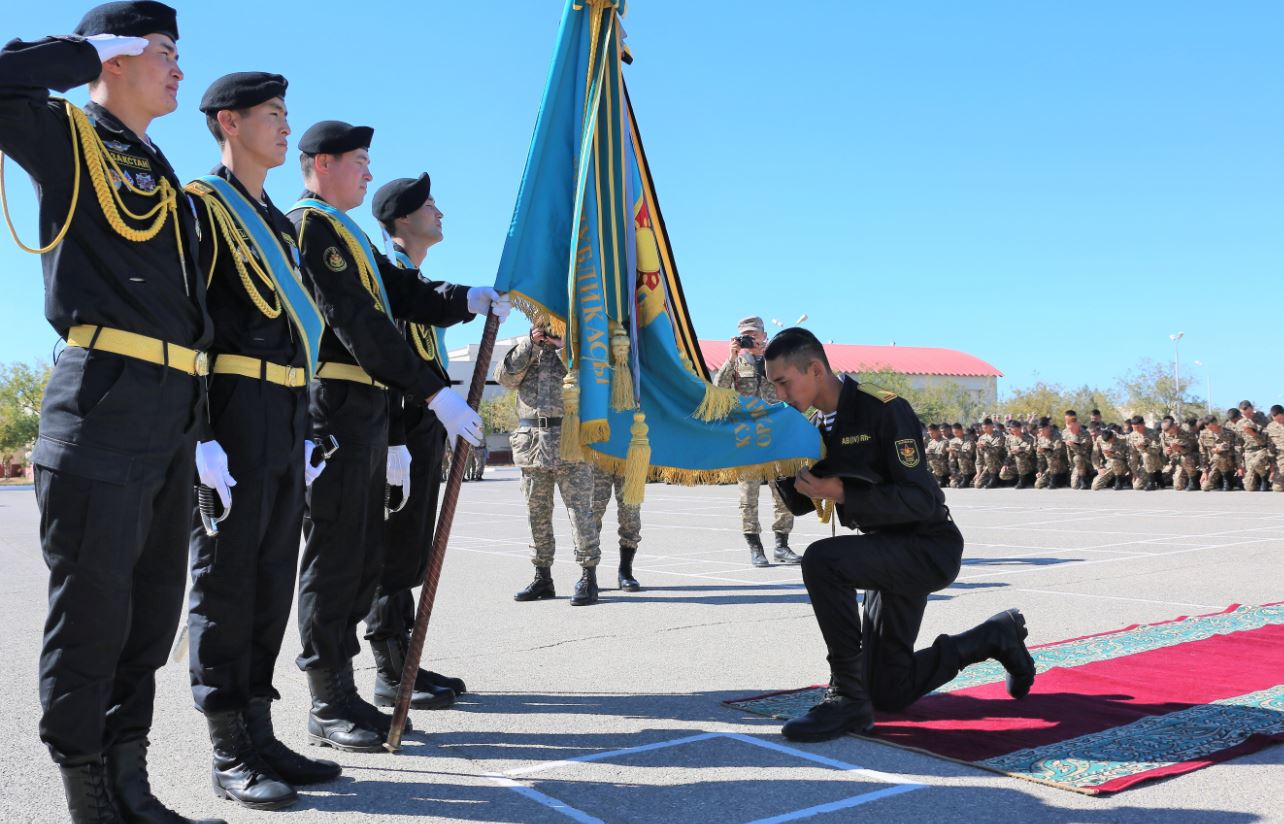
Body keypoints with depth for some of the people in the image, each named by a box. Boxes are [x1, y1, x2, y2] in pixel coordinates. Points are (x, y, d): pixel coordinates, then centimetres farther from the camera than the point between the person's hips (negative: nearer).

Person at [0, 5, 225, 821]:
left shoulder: (163, 179, 23)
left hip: (170, 418, 8)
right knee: (93, 615, -2)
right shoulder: (69, 137, 4)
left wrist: (198, 429, 17)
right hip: (104, 403, -8)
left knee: (151, 614, 12)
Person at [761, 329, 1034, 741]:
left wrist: (843, 493, -32)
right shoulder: (820, 425, 4)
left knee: (821, 559, -34)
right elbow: (802, 503, 7)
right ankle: (998, 635, 31)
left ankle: (847, 698, -22)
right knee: (889, 691, 14)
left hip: (929, 548, -9)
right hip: (889, 552, 9)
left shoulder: (883, 410, -21)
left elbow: (922, 500, -24)